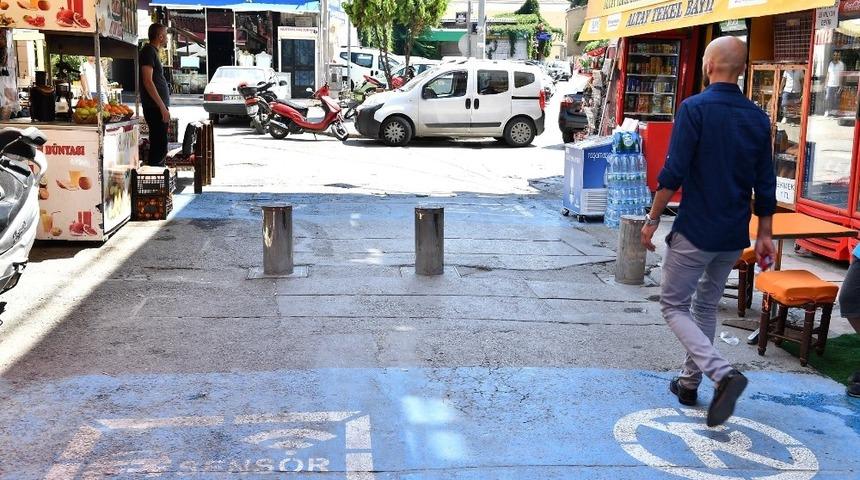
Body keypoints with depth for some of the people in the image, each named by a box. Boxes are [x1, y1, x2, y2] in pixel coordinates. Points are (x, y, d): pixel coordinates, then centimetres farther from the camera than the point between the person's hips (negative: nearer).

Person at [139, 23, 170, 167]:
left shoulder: (152, 52, 20)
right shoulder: (148, 52, -10)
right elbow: (147, 81, -19)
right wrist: (163, 108, -21)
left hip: (158, 107, 10)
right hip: (155, 107, -10)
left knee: (158, 146, 14)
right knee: (159, 147, -12)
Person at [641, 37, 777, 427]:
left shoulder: (694, 108, -13)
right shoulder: (758, 118, 5)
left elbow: (674, 173, -17)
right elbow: (765, 184, 7)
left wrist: (652, 220, -8)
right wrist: (765, 234, 15)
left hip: (695, 232, -6)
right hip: (734, 236, 6)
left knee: (674, 306, 4)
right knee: (706, 306, 19)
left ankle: (722, 373, -15)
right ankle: (689, 381, 27)